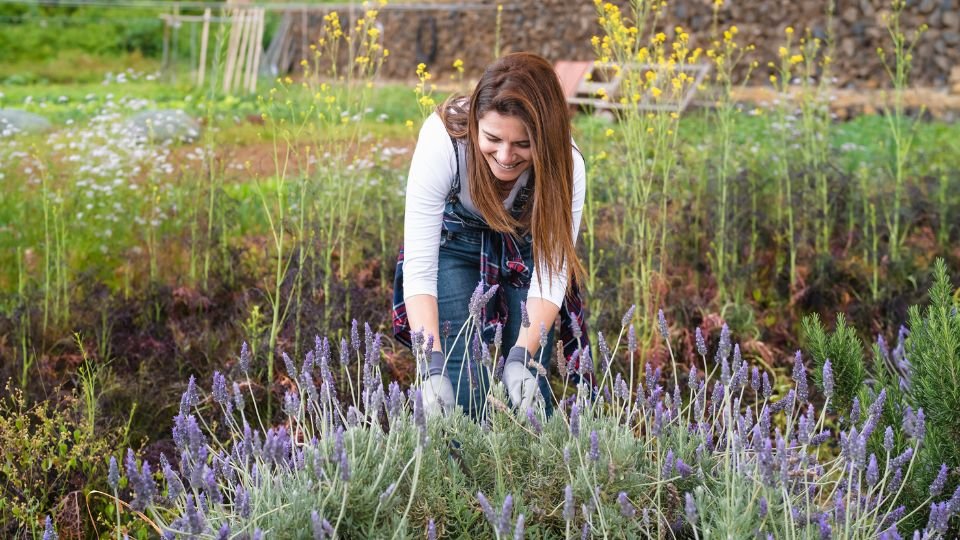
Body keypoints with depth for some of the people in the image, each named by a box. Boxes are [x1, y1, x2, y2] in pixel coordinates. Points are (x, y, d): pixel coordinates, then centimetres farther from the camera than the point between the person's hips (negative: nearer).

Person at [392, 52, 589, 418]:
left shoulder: (566, 165, -31)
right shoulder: (443, 140, -36)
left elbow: (553, 271, -27)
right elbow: (418, 267, -36)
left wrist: (521, 359, -42)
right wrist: (433, 368, -47)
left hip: (526, 253, 1)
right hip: (455, 245, -1)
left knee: (527, 393, -6)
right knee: (463, 393, -13)